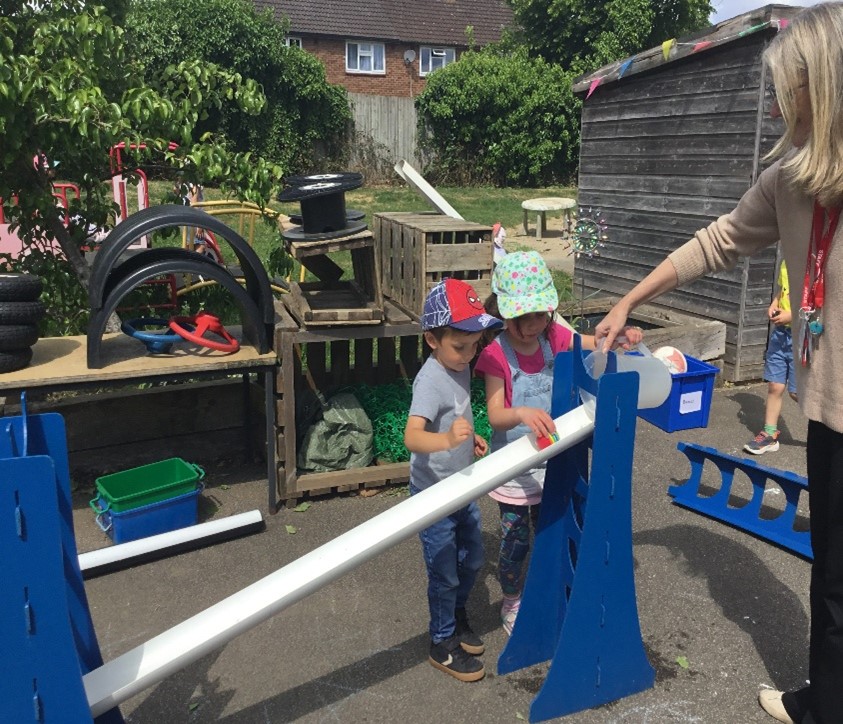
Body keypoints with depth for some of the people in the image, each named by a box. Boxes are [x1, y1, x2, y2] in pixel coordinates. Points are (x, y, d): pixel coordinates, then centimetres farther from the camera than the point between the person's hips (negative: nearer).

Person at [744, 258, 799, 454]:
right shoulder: (786, 263, 8)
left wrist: (792, 316, -21)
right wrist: (774, 305, 3)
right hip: (780, 332, 6)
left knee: (797, 392, 2)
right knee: (775, 386, 9)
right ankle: (769, 435, 20)